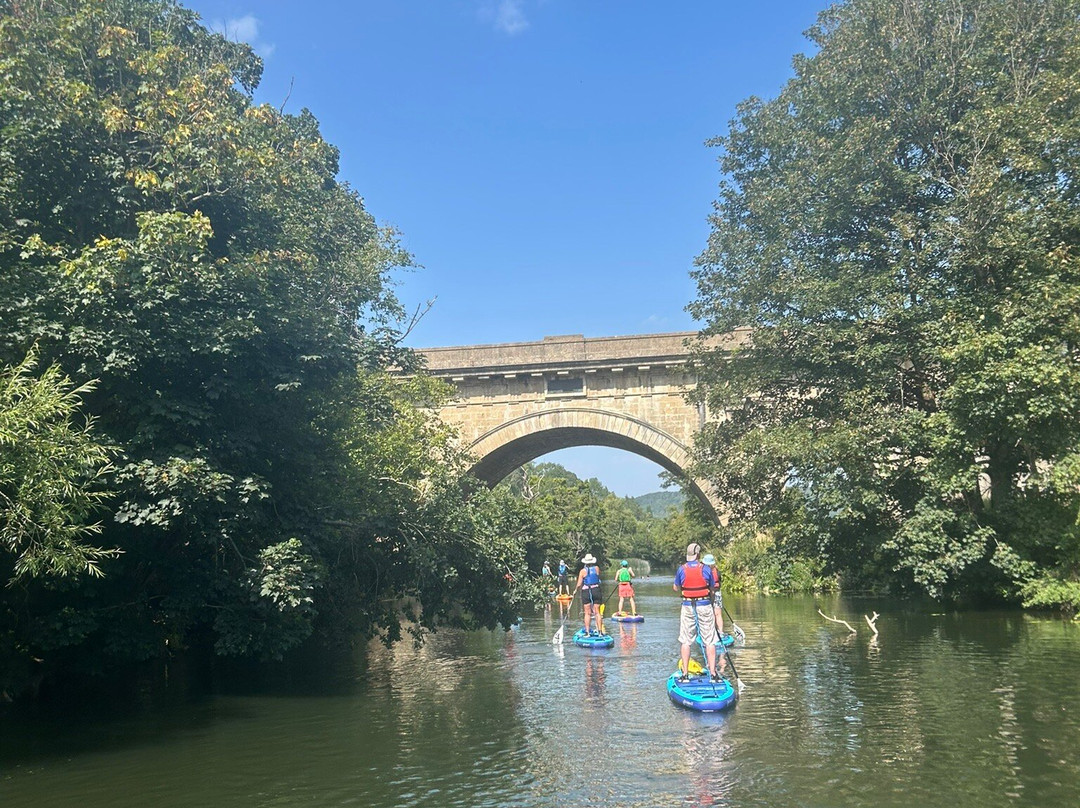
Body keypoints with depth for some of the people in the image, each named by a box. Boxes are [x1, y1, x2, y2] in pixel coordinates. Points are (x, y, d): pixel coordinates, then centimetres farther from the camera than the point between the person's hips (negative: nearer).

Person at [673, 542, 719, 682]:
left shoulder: (681, 569, -3)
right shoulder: (706, 569, -5)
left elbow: (676, 588, 8)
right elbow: (712, 590, 3)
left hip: (688, 607, 1)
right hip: (705, 606, -1)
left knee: (686, 641, 8)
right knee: (710, 641, 4)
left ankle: (685, 674, 7)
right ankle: (713, 673, 3)